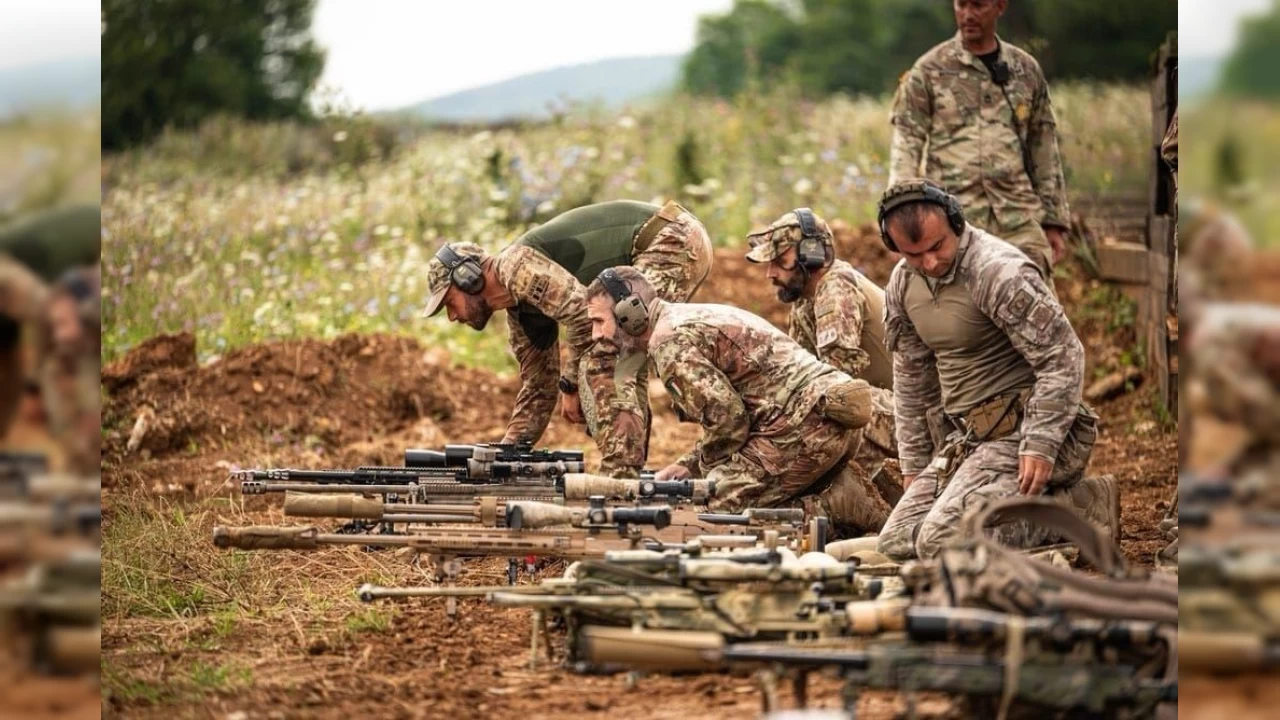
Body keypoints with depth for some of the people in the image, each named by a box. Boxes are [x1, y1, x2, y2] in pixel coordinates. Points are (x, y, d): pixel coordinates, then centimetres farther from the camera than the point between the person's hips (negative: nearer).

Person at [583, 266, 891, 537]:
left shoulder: (669, 341, -8)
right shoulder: (697, 317, 24)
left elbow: (727, 418, -15)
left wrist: (703, 466, 4)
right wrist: (687, 465, 17)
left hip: (803, 422, -10)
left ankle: (838, 507, -11)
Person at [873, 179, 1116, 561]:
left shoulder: (1000, 272, -19)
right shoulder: (903, 283, 7)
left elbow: (1062, 358, -20)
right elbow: (912, 377, 18)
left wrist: (1040, 445, -25)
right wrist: (914, 463, 18)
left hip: (1021, 431, -9)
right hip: (964, 438, 9)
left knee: (940, 542, -24)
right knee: (897, 542, 1)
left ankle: (1078, 507, -9)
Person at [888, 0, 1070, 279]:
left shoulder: (1026, 70, 12)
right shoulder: (929, 70, 4)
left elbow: (1044, 151, 16)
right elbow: (906, 146, 0)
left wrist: (1054, 222, 13)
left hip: (1019, 217, 2)